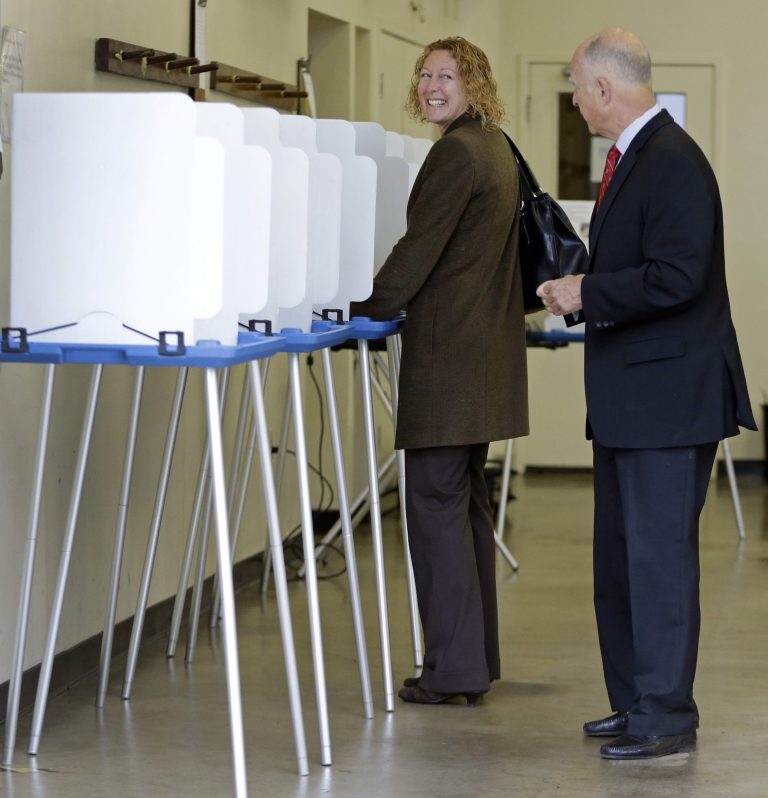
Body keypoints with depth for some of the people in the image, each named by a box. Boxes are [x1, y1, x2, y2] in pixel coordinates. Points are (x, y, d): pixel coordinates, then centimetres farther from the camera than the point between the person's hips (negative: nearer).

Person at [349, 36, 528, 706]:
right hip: (485, 347, 10)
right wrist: (394, 305, 22)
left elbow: (421, 249, -15)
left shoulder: (456, 153, -14)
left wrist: (366, 308, -3)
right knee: (467, 500, 13)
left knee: (436, 501, -6)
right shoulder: (497, 148, 17)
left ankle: (453, 669, -4)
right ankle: (477, 661, 19)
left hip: (447, 351, -10)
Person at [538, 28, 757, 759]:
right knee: (619, 554, 15)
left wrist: (588, 293, -16)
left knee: (659, 554, -6)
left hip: (667, 396, -11)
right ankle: (634, 701, 24)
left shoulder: (672, 163, -17)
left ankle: (666, 715, 0)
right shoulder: (632, 157, 15)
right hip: (628, 398, 11)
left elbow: (675, 278, -25)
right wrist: (580, 292, 7)